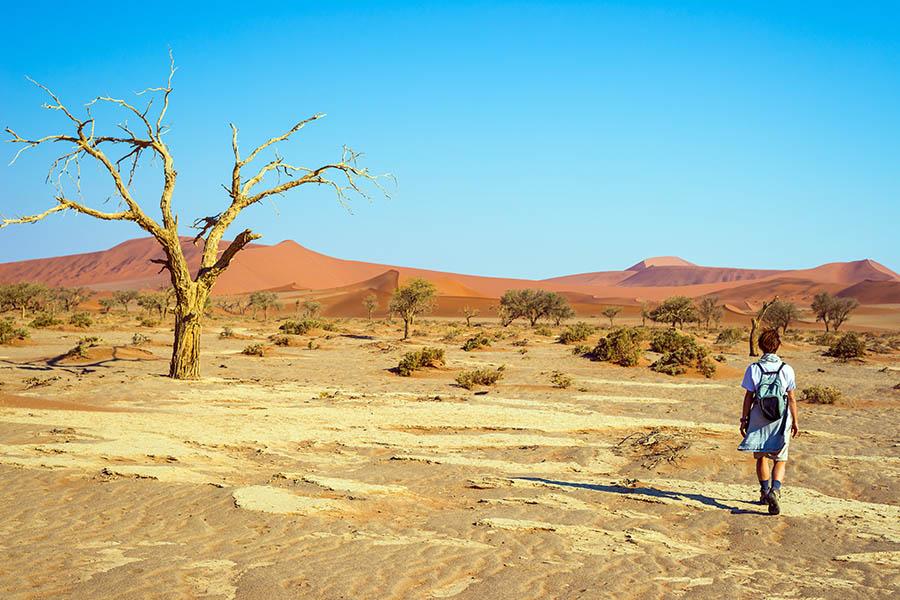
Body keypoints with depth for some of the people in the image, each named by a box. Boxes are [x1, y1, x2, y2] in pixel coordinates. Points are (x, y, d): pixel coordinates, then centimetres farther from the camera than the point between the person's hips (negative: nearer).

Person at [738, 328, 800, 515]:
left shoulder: (753, 368, -6)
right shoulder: (786, 369, -6)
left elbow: (748, 397, -4)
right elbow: (791, 398, -2)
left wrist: (744, 419, 5)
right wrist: (795, 421, 7)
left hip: (758, 419, 1)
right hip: (780, 420, -1)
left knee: (761, 457, 16)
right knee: (780, 459, 5)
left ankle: (765, 491, 24)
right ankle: (775, 490, -17)